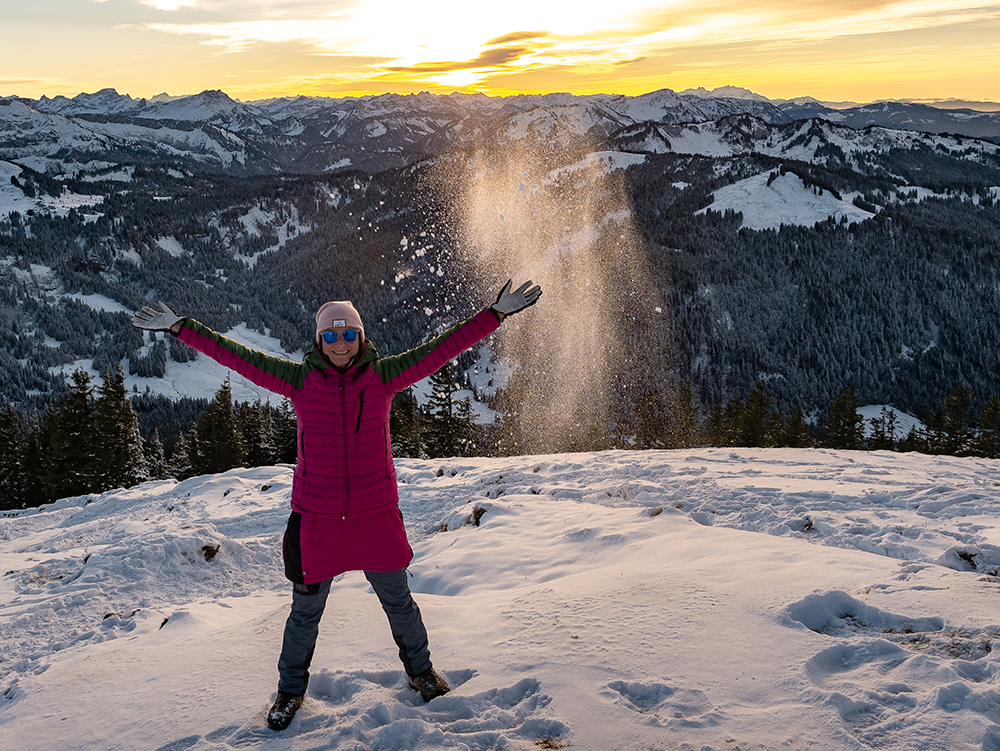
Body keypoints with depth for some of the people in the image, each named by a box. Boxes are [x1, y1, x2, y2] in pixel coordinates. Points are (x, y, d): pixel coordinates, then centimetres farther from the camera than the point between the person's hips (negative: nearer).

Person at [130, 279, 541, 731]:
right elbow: (235, 355, -1)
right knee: (305, 611, 14)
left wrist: (496, 314, -3)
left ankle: (420, 670, 42)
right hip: (316, 519, 0)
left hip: (376, 516, 1)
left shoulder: (384, 376, -3)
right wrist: (180, 328, -1)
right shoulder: (299, 379, -4)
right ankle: (291, 689, 37)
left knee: (398, 600, 18)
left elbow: (441, 348, -2)